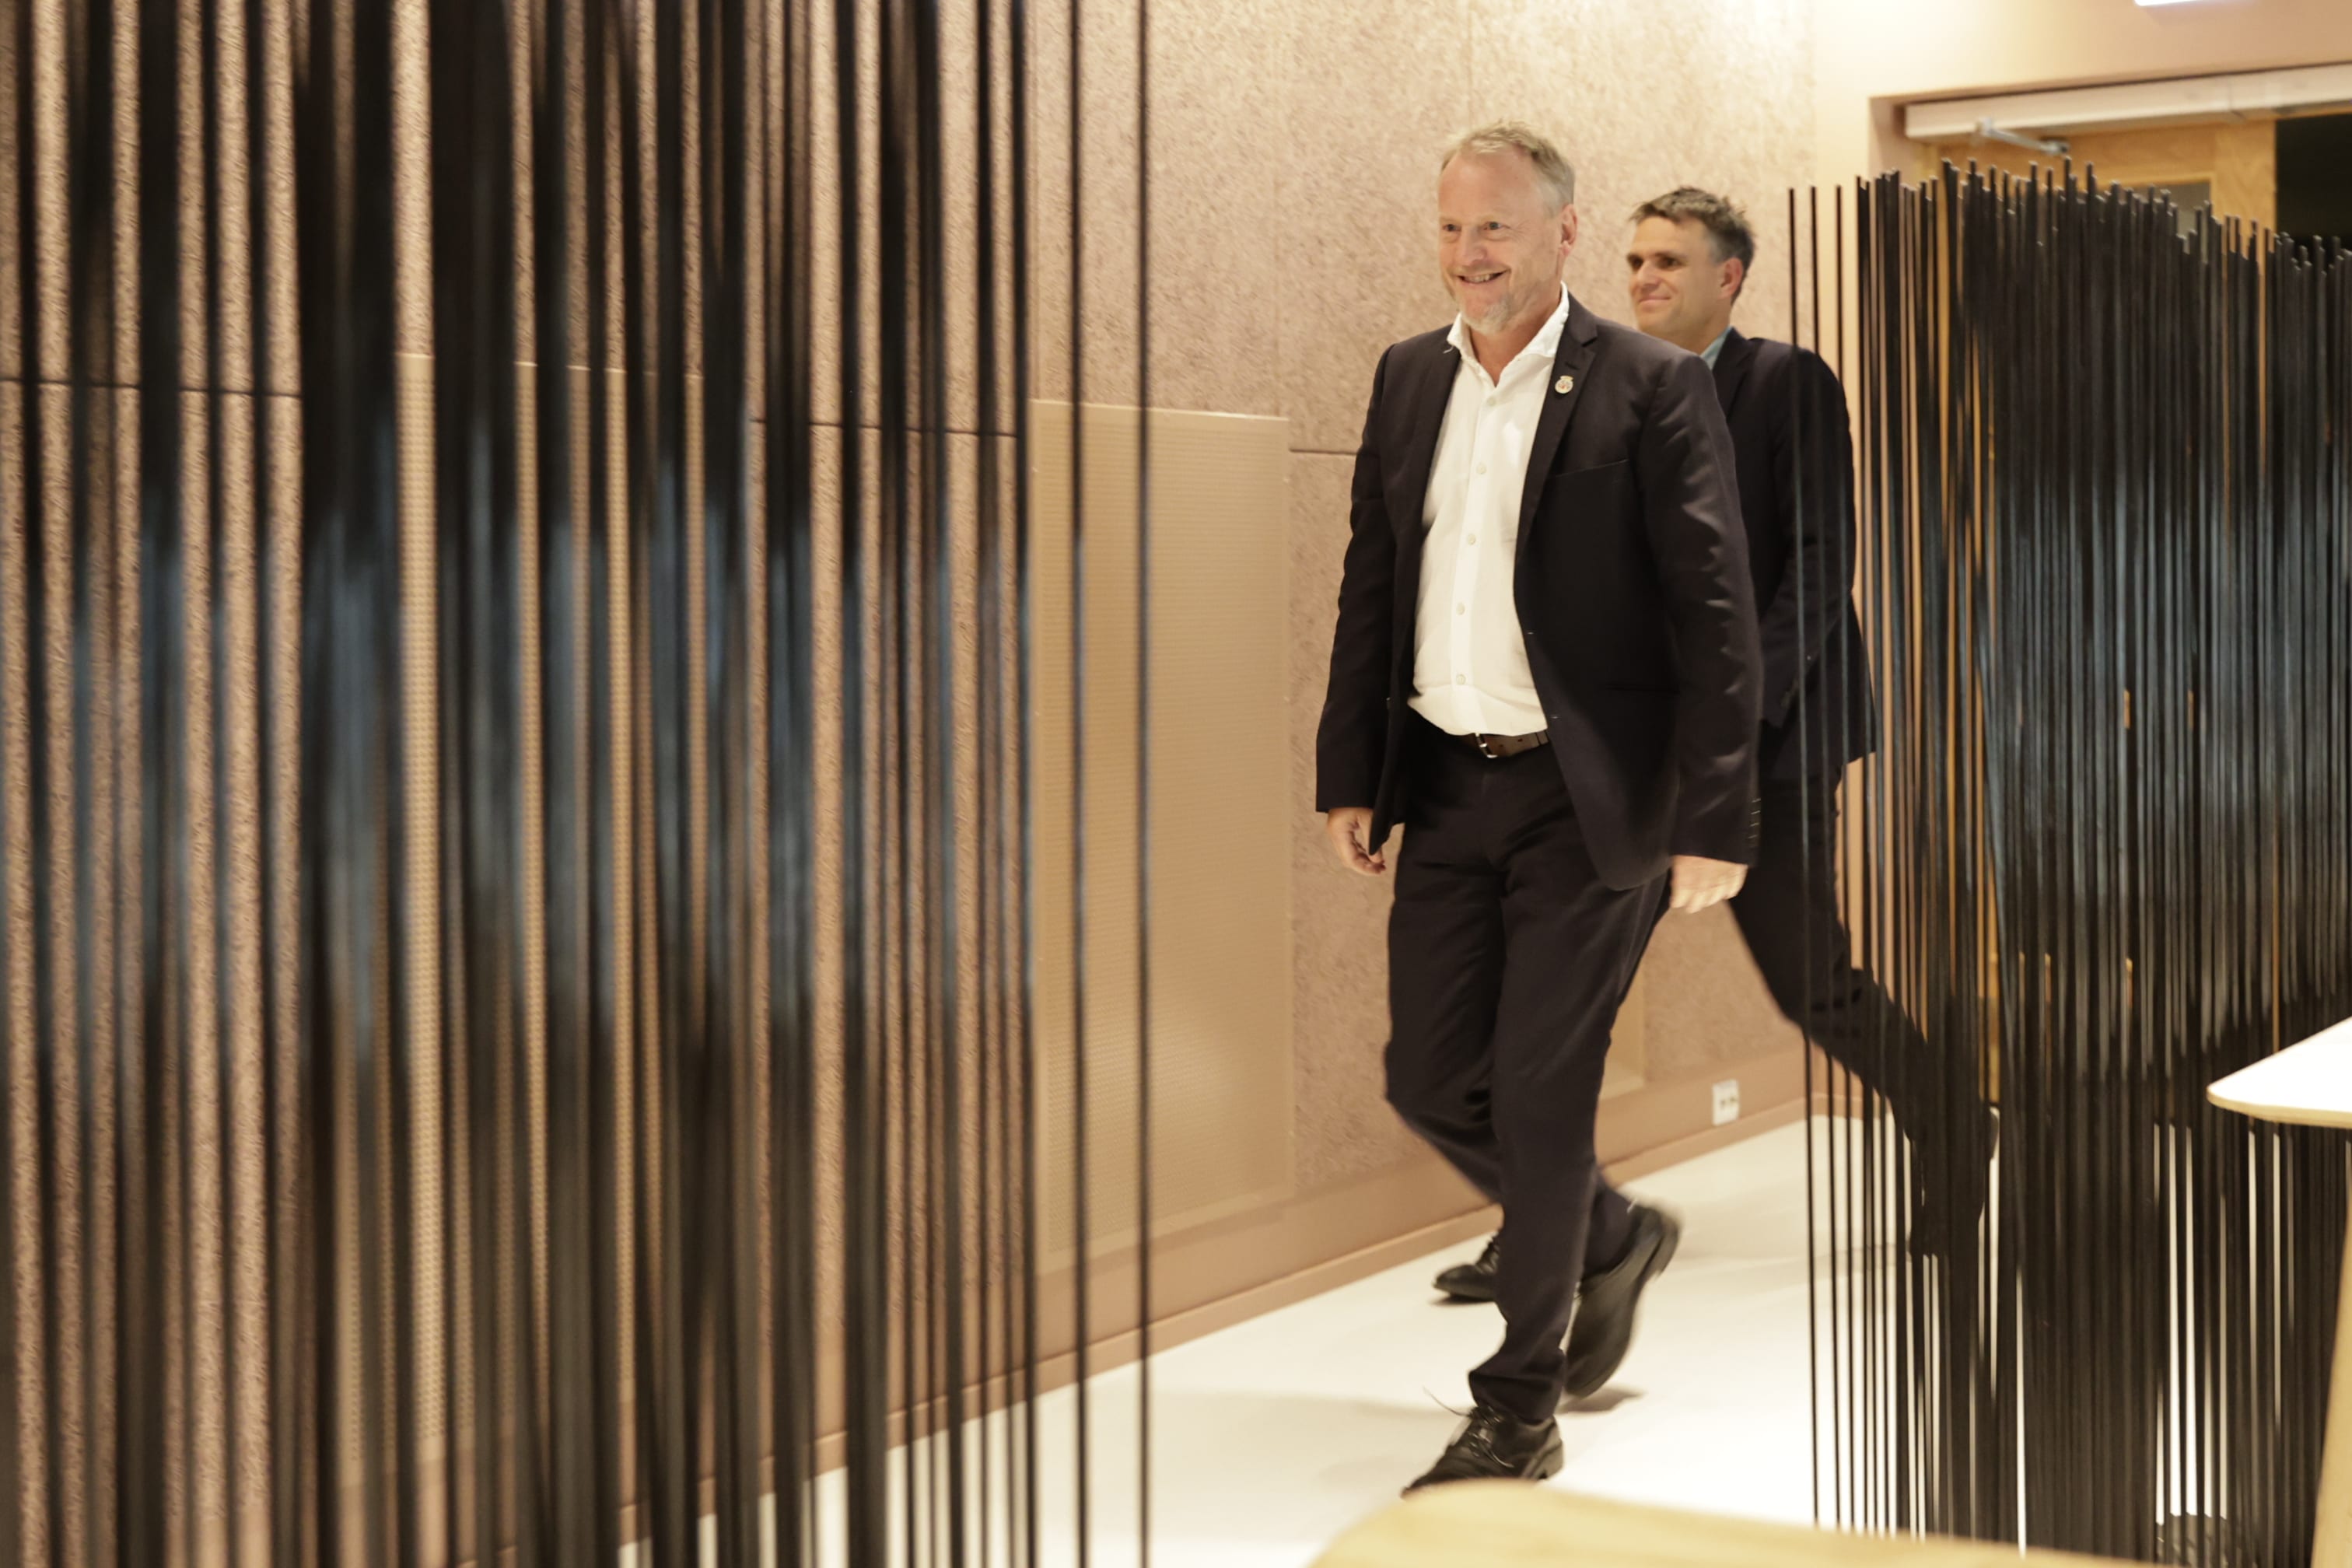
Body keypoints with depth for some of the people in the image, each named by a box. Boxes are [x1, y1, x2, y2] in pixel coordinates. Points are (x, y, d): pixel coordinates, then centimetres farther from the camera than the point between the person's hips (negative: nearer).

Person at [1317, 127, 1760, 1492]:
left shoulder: (1656, 391, -8)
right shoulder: (1409, 381, 10)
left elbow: (1718, 620, -10)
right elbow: (1371, 589, 14)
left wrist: (1712, 820, -15)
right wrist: (1350, 774, 9)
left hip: (1588, 801, -6)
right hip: (1447, 786, 6)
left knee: (1540, 1098, -2)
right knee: (1431, 1082, 7)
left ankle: (1520, 1410, 13)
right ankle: (1616, 1240, 36)